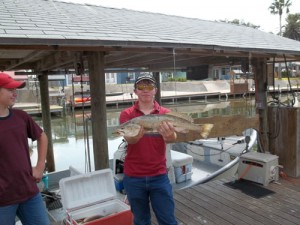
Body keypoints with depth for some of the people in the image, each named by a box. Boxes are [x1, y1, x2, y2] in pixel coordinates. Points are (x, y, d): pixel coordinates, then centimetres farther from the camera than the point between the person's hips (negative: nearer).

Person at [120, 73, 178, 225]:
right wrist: (136, 135, -40)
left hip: (159, 176, 0)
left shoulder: (165, 114, -1)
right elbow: (129, 139, -16)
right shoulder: (126, 114, -2)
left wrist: (169, 136, -40)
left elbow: (172, 138, -16)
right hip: (133, 177, 0)